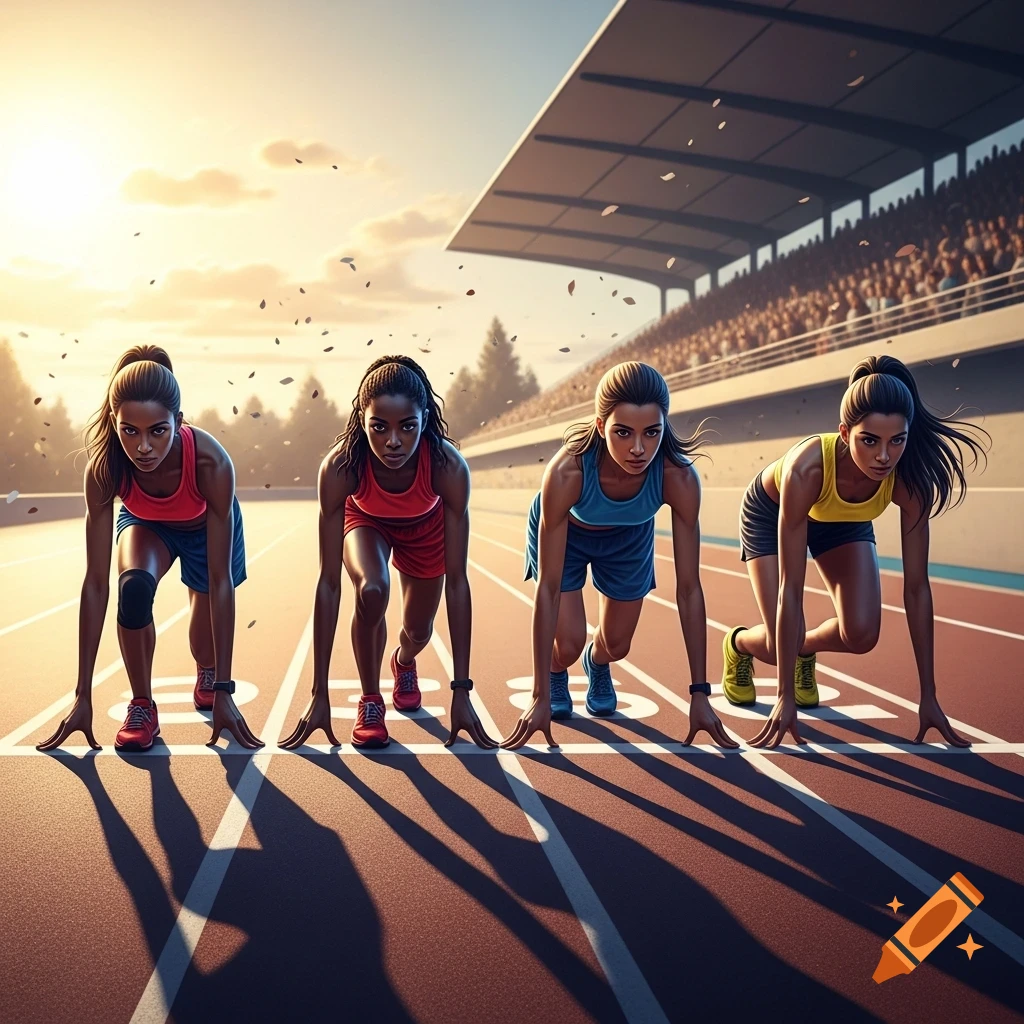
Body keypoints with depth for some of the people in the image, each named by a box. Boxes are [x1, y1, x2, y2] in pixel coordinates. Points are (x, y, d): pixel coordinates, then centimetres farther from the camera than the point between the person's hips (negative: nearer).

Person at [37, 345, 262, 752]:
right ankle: (141, 705, -9)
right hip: (146, 524, 0)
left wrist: (224, 690, -38)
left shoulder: (211, 463, -43)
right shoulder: (104, 468, -38)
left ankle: (206, 679, 47)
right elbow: (96, 583, -34)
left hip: (206, 525, 0)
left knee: (206, 628, 9)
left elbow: (220, 581, -39)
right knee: (134, 586, -31)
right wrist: (83, 694, -33)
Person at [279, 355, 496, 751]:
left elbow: (456, 582, -37)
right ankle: (369, 700, -4)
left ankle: (404, 661, 52)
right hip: (366, 521, -1)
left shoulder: (449, 467, -41)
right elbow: (328, 583, -38)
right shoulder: (340, 467, -41)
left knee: (418, 631, 12)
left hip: (425, 526, 1)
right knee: (371, 589, -31)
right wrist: (319, 694, -36)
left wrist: (462, 690, -37)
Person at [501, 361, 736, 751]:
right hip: (565, 530, -2)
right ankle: (555, 679, 26)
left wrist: (699, 693, -28)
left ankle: (597, 665, 47)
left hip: (629, 537, 2)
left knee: (617, 645, 8)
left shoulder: (679, 478, -38)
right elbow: (548, 588, -38)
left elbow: (688, 588, -30)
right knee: (568, 643, -12)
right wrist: (540, 699, -36)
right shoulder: (566, 472, -44)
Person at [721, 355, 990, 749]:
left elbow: (916, 586, -27)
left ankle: (806, 649, 17)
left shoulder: (909, 478, -35)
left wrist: (929, 696, -26)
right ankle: (739, 643, 23)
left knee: (861, 635, -18)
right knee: (779, 646, -14)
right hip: (772, 512, -3)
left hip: (846, 522, 3)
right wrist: (785, 698, -38)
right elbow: (790, 589, -40)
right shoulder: (807, 468, -44)